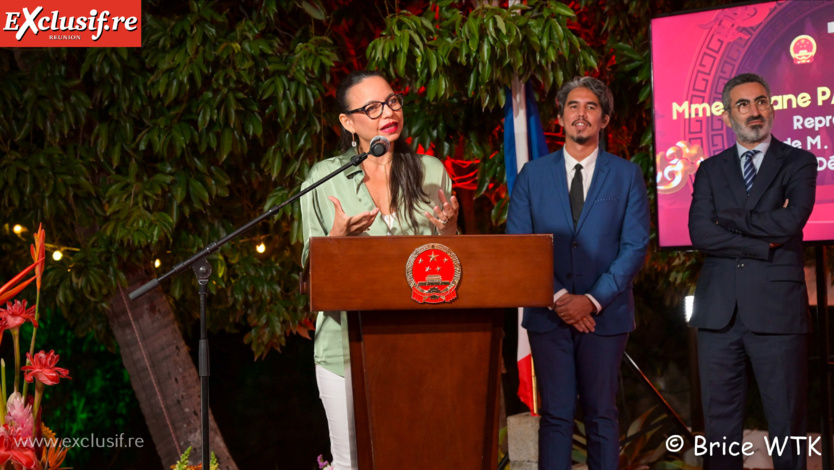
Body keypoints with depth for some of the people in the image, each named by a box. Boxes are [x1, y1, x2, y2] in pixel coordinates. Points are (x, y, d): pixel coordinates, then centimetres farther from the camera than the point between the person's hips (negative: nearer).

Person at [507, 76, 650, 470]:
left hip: (604, 313, 0)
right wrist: (558, 297, -11)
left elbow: (635, 246, -2)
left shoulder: (627, 175, 4)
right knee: (555, 415, 3)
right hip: (548, 314, 1)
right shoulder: (532, 175, 6)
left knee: (601, 414, 7)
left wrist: (593, 300, -12)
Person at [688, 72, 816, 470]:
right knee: (720, 424, 7)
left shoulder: (798, 163, 6)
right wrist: (764, 245, -9)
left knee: (787, 426, 2)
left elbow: (792, 219, -13)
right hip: (719, 312, 2)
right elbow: (700, 234, -2)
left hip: (776, 310, -2)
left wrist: (729, 218, -4)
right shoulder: (710, 170, 13)